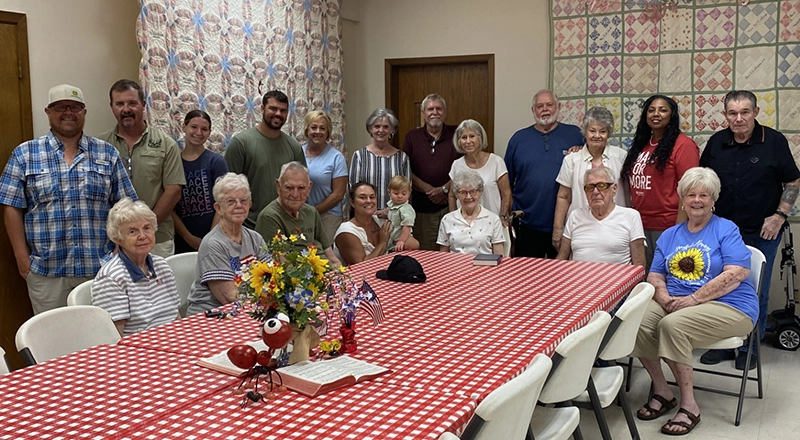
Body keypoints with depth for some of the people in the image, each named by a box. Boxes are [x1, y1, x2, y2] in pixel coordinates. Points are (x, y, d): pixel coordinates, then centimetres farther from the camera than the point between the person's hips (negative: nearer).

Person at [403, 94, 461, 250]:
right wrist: (429, 190, -8)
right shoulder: (412, 137, 9)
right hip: (422, 206, 1)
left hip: (451, 204, -1)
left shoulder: (456, 135, 5)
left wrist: (445, 189, -11)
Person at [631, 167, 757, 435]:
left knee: (672, 325, -33)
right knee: (637, 321, -24)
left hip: (727, 306, -5)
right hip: (675, 303, 5)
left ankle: (689, 406, -17)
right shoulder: (669, 235, 16)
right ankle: (661, 392, -5)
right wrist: (664, 297, -11)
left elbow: (736, 274, -14)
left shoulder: (727, 230, -1)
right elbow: (655, 276, 13)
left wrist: (693, 298, -20)